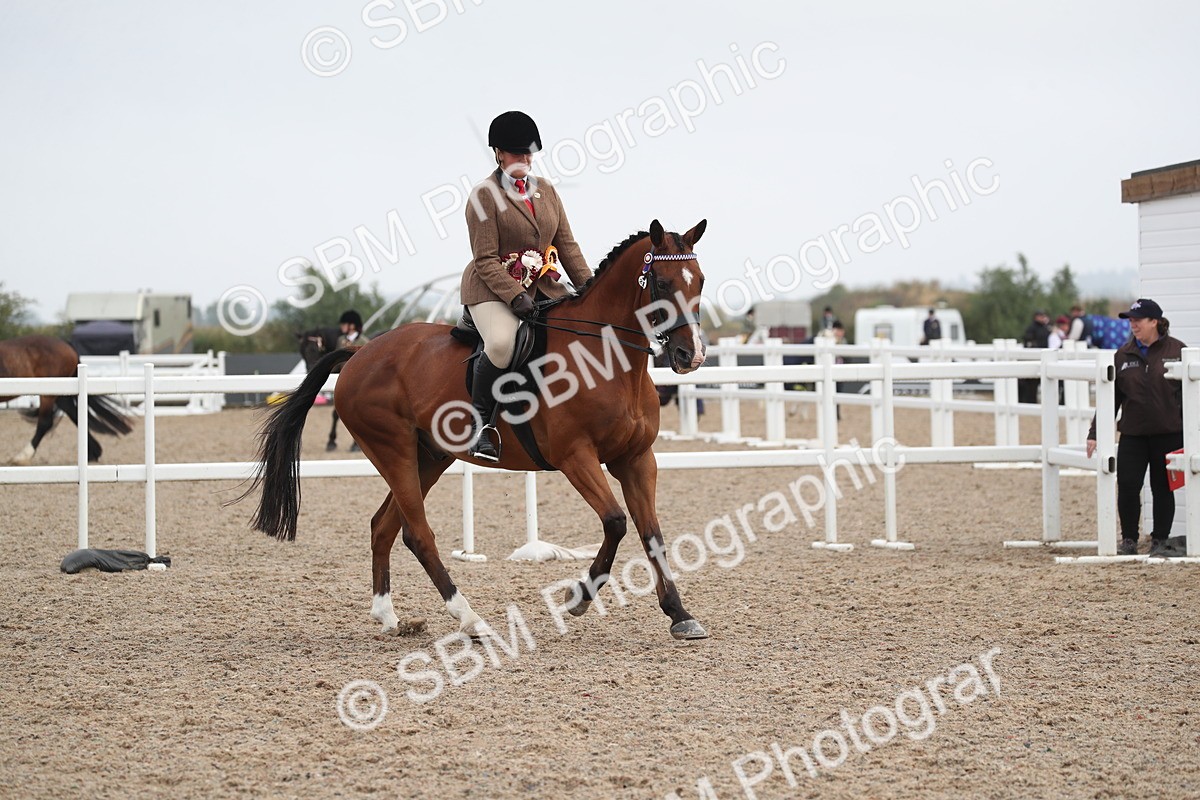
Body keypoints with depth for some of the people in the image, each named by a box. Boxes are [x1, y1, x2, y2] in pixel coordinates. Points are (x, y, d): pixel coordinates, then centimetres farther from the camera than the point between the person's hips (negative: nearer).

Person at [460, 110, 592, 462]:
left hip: (541, 285, 7)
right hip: (492, 288, -7)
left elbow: (566, 245, 12)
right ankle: (481, 421, -19)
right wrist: (516, 296, -25)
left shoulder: (546, 191, 13)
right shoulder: (485, 195, -8)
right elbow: (486, 260, -13)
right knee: (501, 342, -36)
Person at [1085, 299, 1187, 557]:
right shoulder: (1123, 355, 5)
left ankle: (1160, 541, 16)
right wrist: (1095, 433, 4)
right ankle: (1129, 541, 9)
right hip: (1133, 434, 2)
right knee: (1127, 487, -3)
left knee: (1162, 488, 5)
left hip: (1168, 434, -2)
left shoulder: (1176, 351, -3)